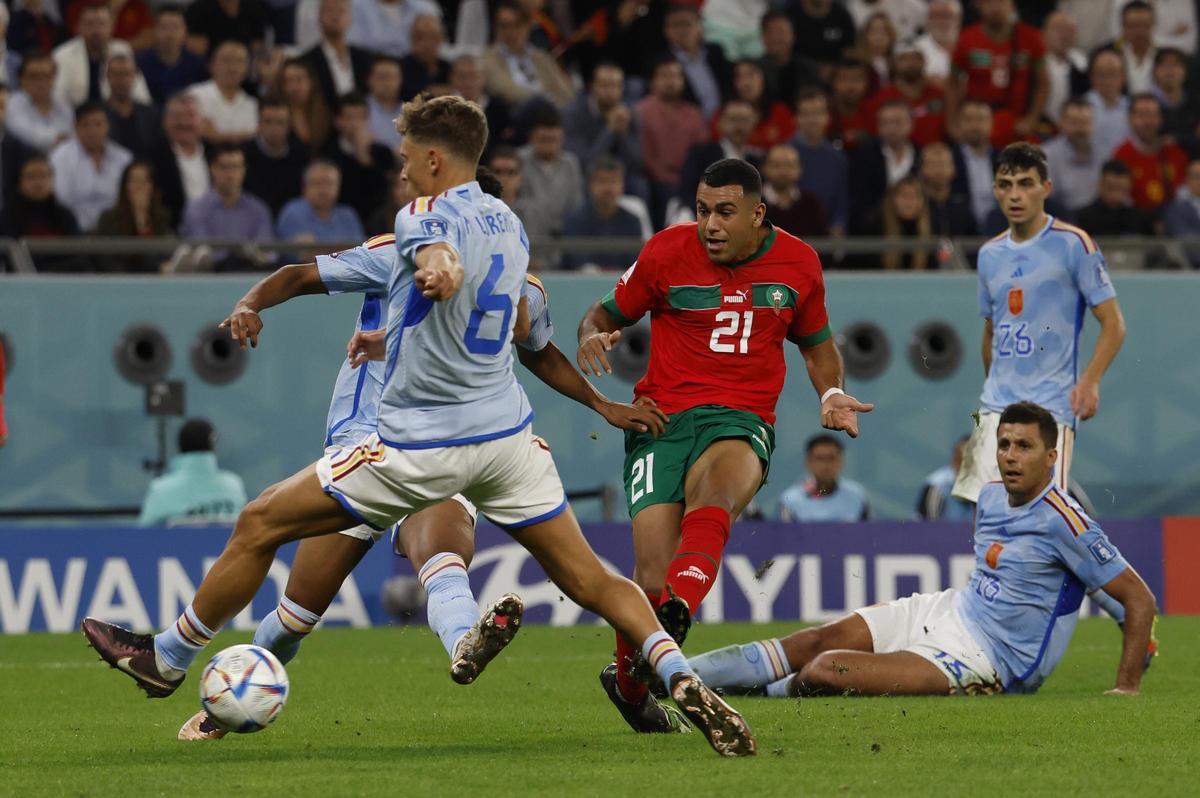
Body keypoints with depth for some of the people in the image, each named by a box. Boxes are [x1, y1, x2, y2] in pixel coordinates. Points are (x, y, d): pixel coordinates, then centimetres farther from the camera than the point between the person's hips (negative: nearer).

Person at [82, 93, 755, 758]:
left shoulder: (426, 217, -12)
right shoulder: (508, 222, 13)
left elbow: (442, 256, -38)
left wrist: (437, 268, -61)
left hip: (423, 443, -7)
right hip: (508, 431, 7)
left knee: (260, 525, 7)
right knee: (590, 580, 5)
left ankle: (169, 660, 17)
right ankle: (682, 679, -18)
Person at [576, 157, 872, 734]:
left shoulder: (798, 263, 8)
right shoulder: (667, 252, 2)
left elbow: (817, 343, 26)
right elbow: (608, 313, 15)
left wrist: (831, 394, 6)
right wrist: (592, 335, -9)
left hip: (742, 423, 1)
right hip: (661, 420, -1)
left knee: (716, 491, -38)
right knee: (654, 573, -14)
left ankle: (678, 611, -59)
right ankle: (628, 682, 13)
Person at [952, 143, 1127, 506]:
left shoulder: (1073, 244, -4)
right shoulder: (990, 254, 15)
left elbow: (1113, 324, -6)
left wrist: (1090, 381, -19)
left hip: (1051, 405, -6)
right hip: (996, 408, 6)